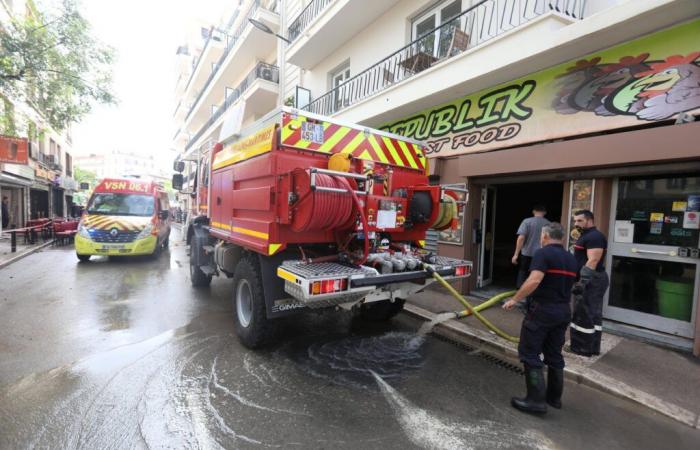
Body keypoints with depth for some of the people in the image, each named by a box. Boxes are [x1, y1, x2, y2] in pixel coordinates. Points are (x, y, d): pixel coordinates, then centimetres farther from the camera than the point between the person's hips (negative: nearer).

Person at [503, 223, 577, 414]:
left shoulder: (543, 253, -13)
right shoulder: (571, 259, 12)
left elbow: (534, 280, -27)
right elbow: (570, 285, 21)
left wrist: (515, 299, -21)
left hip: (542, 310, -8)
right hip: (563, 311, 8)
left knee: (530, 353, 0)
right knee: (554, 355, 18)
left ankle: (536, 399, 1)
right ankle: (555, 397, 28)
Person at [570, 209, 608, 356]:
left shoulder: (594, 236, -16)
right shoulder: (586, 236, 17)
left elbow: (593, 261, -24)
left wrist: (583, 282, -28)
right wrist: (582, 280, 25)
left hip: (590, 281, -11)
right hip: (593, 281, 11)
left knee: (584, 315, -3)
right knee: (593, 315, 15)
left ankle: (583, 348, 6)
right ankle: (593, 347, 25)